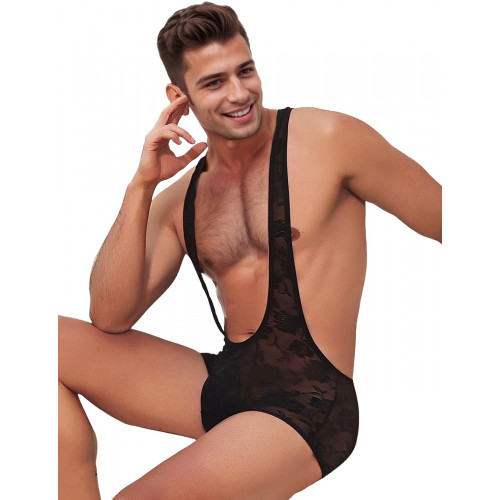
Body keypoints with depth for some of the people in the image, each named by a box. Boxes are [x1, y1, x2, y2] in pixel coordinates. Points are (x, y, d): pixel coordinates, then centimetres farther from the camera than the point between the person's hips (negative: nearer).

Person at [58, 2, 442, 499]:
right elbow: (110, 319, -1)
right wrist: (140, 186, -8)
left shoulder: (327, 140, -6)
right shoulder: (178, 200, 8)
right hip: (221, 383, 6)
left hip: (305, 405, -5)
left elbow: (439, 218, -2)